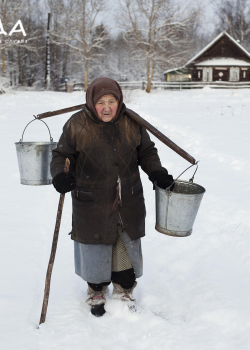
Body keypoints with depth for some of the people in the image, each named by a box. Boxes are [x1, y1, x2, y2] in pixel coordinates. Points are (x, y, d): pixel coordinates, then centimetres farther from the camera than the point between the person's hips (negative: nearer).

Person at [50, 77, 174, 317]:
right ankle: (96, 295, 31)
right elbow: (62, 156, -2)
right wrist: (60, 175, -23)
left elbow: (147, 152, 10)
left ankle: (123, 292, 33)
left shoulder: (131, 122, -1)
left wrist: (156, 172, -7)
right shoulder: (76, 125, -9)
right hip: (92, 204, -2)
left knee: (127, 246, 13)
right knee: (95, 249, 9)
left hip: (128, 202, 3)